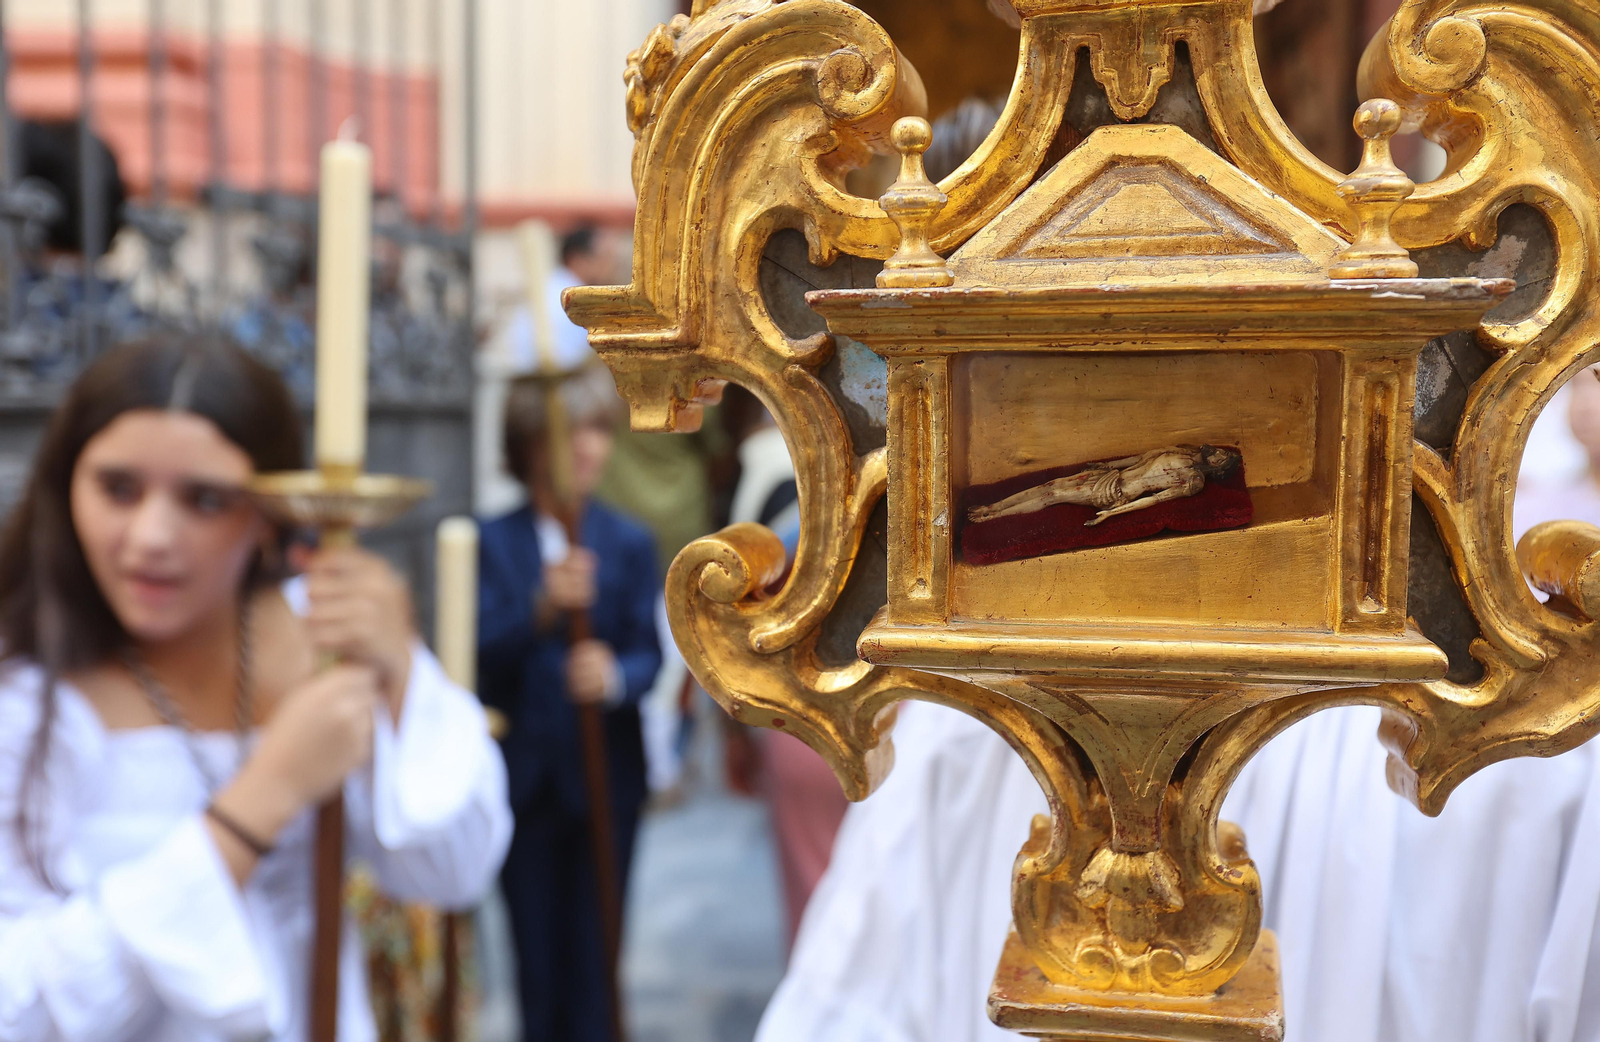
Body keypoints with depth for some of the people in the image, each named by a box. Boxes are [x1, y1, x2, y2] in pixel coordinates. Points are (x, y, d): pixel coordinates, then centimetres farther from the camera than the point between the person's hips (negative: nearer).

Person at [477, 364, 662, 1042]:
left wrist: (616, 676, -27)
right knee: (534, 953, 10)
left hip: (605, 780, 0)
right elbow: (484, 653, -12)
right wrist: (542, 609, -32)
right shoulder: (494, 541, 0)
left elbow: (647, 650, -4)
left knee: (593, 953, 4)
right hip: (524, 776, 1)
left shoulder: (629, 542, 2)